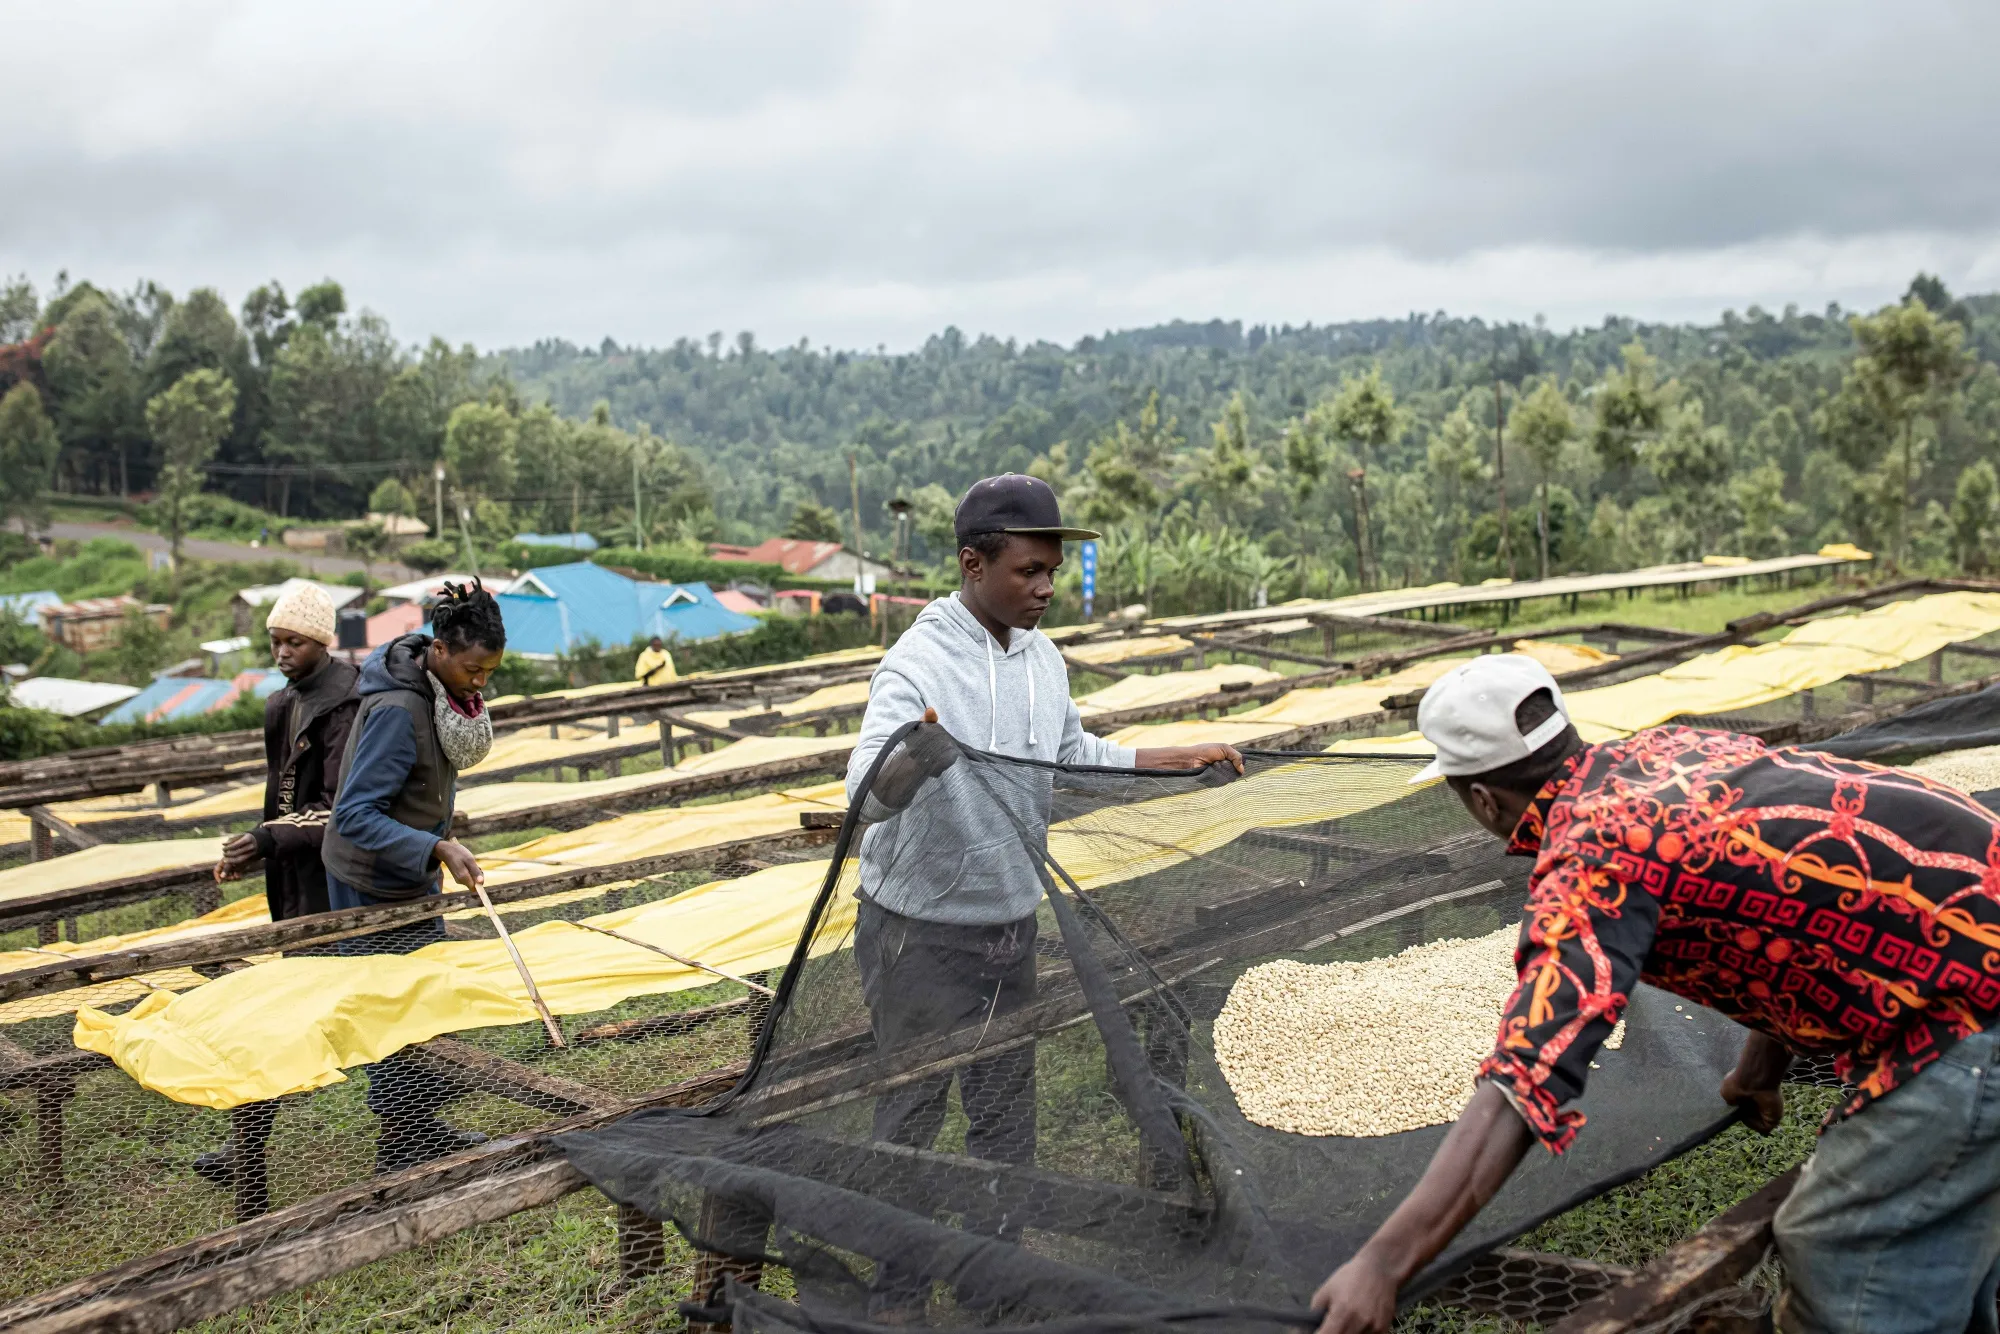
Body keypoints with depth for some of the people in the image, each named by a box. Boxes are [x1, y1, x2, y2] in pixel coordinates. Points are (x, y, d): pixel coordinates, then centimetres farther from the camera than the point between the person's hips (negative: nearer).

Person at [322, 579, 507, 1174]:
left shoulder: (443, 691, -1)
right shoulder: (396, 711, -29)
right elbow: (355, 815, -31)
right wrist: (438, 849, -36)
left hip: (411, 878, 9)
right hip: (373, 885, -9)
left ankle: (423, 1128, 30)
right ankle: (399, 1147, 13)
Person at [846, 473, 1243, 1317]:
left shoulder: (1044, 658, 0)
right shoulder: (918, 664, -22)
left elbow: (1076, 757, 17)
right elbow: (864, 795, -34)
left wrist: (1182, 760, 13)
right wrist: (916, 759, -56)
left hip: (1011, 931, 7)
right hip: (921, 938, -7)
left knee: (1007, 1116, 18)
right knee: (909, 1117, 7)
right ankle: (893, 1294, 25)